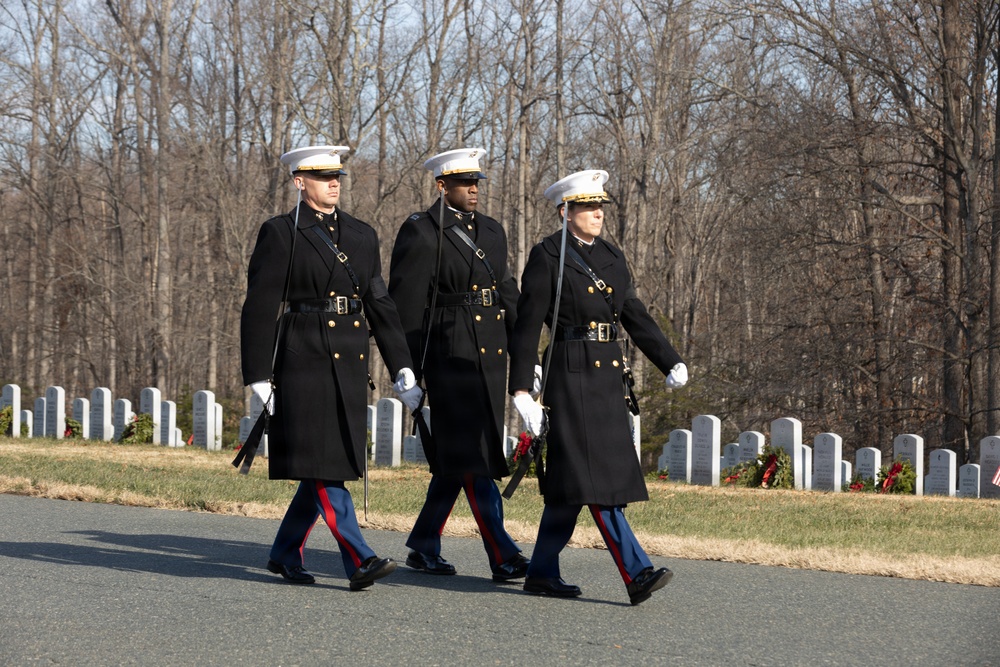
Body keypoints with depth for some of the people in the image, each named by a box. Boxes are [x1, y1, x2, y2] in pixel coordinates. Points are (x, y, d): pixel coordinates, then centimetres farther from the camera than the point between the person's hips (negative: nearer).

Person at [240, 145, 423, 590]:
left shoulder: (362, 236, 13)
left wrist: (402, 369, 8)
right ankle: (359, 562, -13)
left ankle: (285, 554, 23)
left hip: (350, 365, 6)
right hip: (304, 361, -6)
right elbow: (259, 308, -5)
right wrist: (258, 377, -9)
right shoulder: (280, 234, -3)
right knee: (322, 465, -9)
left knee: (327, 465, 9)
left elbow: (381, 306, 14)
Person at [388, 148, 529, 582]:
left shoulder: (492, 231, 15)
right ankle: (502, 557, -10)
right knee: (471, 455, -8)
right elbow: (406, 306, -7)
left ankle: (424, 547, 23)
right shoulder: (420, 233, -6)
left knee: (456, 459, 12)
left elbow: (507, 294, 18)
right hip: (449, 355, -7)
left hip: (491, 357, 7)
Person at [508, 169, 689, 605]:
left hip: (608, 374, 7)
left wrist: (671, 363, 3)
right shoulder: (547, 257, -5)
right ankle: (636, 573, -14)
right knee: (592, 475, -10)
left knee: (573, 479, 10)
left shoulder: (611, 258, 15)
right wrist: (521, 389, -12)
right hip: (572, 374, -7)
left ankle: (543, 572, 18)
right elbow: (527, 326, -7)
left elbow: (636, 316, 14)